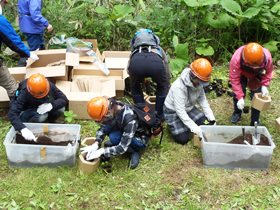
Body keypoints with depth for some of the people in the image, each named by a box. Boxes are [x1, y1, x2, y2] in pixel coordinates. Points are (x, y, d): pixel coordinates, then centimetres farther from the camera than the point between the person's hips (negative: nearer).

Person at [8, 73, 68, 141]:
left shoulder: (50, 86, -26)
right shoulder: (24, 94, -35)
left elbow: (64, 99, -20)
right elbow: (12, 114, -41)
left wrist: (52, 105, -40)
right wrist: (23, 129, -56)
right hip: (28, 111, -4)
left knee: (60, 108, -25)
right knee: (41, 116, -36)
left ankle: (50, 122, 3)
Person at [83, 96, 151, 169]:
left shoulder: (129, 119, -40)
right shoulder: (111, 107, -21)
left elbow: (123, 147, -38)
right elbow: (103, 127, -8)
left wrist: (101, 151, -35)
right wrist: (96, 144, -23)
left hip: (140, 138, -6)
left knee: (114, 137, -30)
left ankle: (134, 151, -6)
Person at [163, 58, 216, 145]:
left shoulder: (198, 83, -15)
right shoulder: (179, 87, -35)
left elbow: (203, 100, -6)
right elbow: (180, 111, -34)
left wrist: (212, 118, -14)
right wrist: (195, 128, -36)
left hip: (189, 108, 6)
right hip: (173, 111, -6)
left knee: (207, 124, -7)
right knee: (183, 139, -15)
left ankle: (186, 125, 17)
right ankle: (173, 125, 14)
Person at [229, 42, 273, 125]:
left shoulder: (267, 57, -38)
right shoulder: (236, 59, -43)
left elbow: (268, 72, -16)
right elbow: (234, 79, -34)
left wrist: (264, 85, -30)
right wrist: (240, 97, -37)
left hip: (257, 76, 1)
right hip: (242, 75, 0)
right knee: (237, 94, -1)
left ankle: (255, 122, 12)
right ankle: (237, 113, 30)